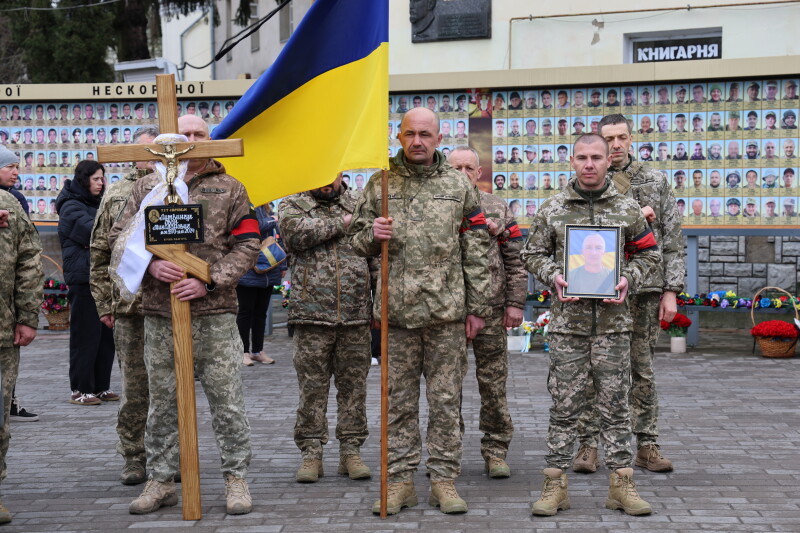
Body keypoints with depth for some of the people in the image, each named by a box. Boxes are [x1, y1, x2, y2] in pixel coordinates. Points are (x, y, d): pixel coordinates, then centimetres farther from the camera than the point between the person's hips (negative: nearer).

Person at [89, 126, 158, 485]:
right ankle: (133, 456, 16)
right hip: (129, 307, 1)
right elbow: (99, 254, 10)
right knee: (133, 387, 6)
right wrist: (104, 304, 5)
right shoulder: (115, 195, 9)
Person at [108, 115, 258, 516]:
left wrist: (208, 282, -11)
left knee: (226, 401, 1)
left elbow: (247, 245, 1)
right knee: (162, 403, 9)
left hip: (215, 314, -2)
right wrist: (150, 264, -10)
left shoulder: (229, 188, 7)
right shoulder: (148, 186, 11)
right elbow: (118, 237, 9)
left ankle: (235, 477, 13)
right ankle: (160, 480, 20)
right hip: (159, 314, 2)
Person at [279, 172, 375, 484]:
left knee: (354, 386, 6)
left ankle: (351, 451, 16)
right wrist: (341, 223, -8)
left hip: (356, 317, 2)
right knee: (312, 388, 2)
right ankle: (311, 452, 11)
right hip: (312, 316, -2)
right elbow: (298, 232, -17)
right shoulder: (292, 206, 7)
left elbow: (377, 259, 11)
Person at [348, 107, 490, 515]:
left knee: (446, 400, 4)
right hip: (398, 309, 1)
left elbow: (475, 251, 6)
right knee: (400, 400, 6)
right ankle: (399, 480, 15)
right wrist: (373, 235, -11)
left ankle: (444, 478, 13)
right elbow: (357, 239, 13)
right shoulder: (381, 183, 6)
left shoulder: (458, 185, 6)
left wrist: (476, 307, 3)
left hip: (448, 311, 0)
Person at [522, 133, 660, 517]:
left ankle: (621, 484, 13)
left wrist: (629, 279, -6)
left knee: (615, 404, 5)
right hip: (567, 320, 0)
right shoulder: (552, 209, 4)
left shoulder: (628, 209, 6)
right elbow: (533, 253, 10)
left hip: (614, 319, 1)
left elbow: (648, 254, 12)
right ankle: (555, 485, 10)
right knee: (564, 404, 3)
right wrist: (553, 277, -8)